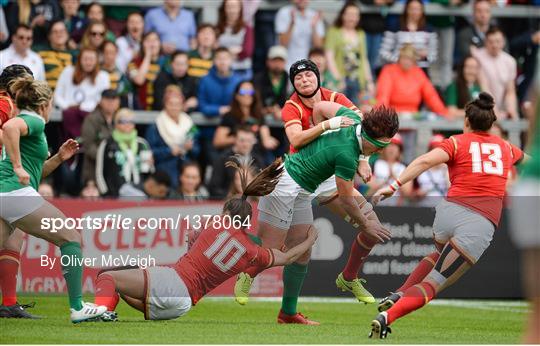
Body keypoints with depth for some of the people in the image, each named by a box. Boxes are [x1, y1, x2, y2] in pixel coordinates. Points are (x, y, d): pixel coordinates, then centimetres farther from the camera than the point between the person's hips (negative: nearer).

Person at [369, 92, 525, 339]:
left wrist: (394, 186, -15)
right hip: (482, 225, -1)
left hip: (450, 211, 1)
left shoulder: (457, 143, 9)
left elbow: (425, 161, -10)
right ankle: (387, 316, -25)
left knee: (441, 255, 36)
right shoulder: (505, 147, 18)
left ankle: (399, 295, 18)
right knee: (432, 285, -3)